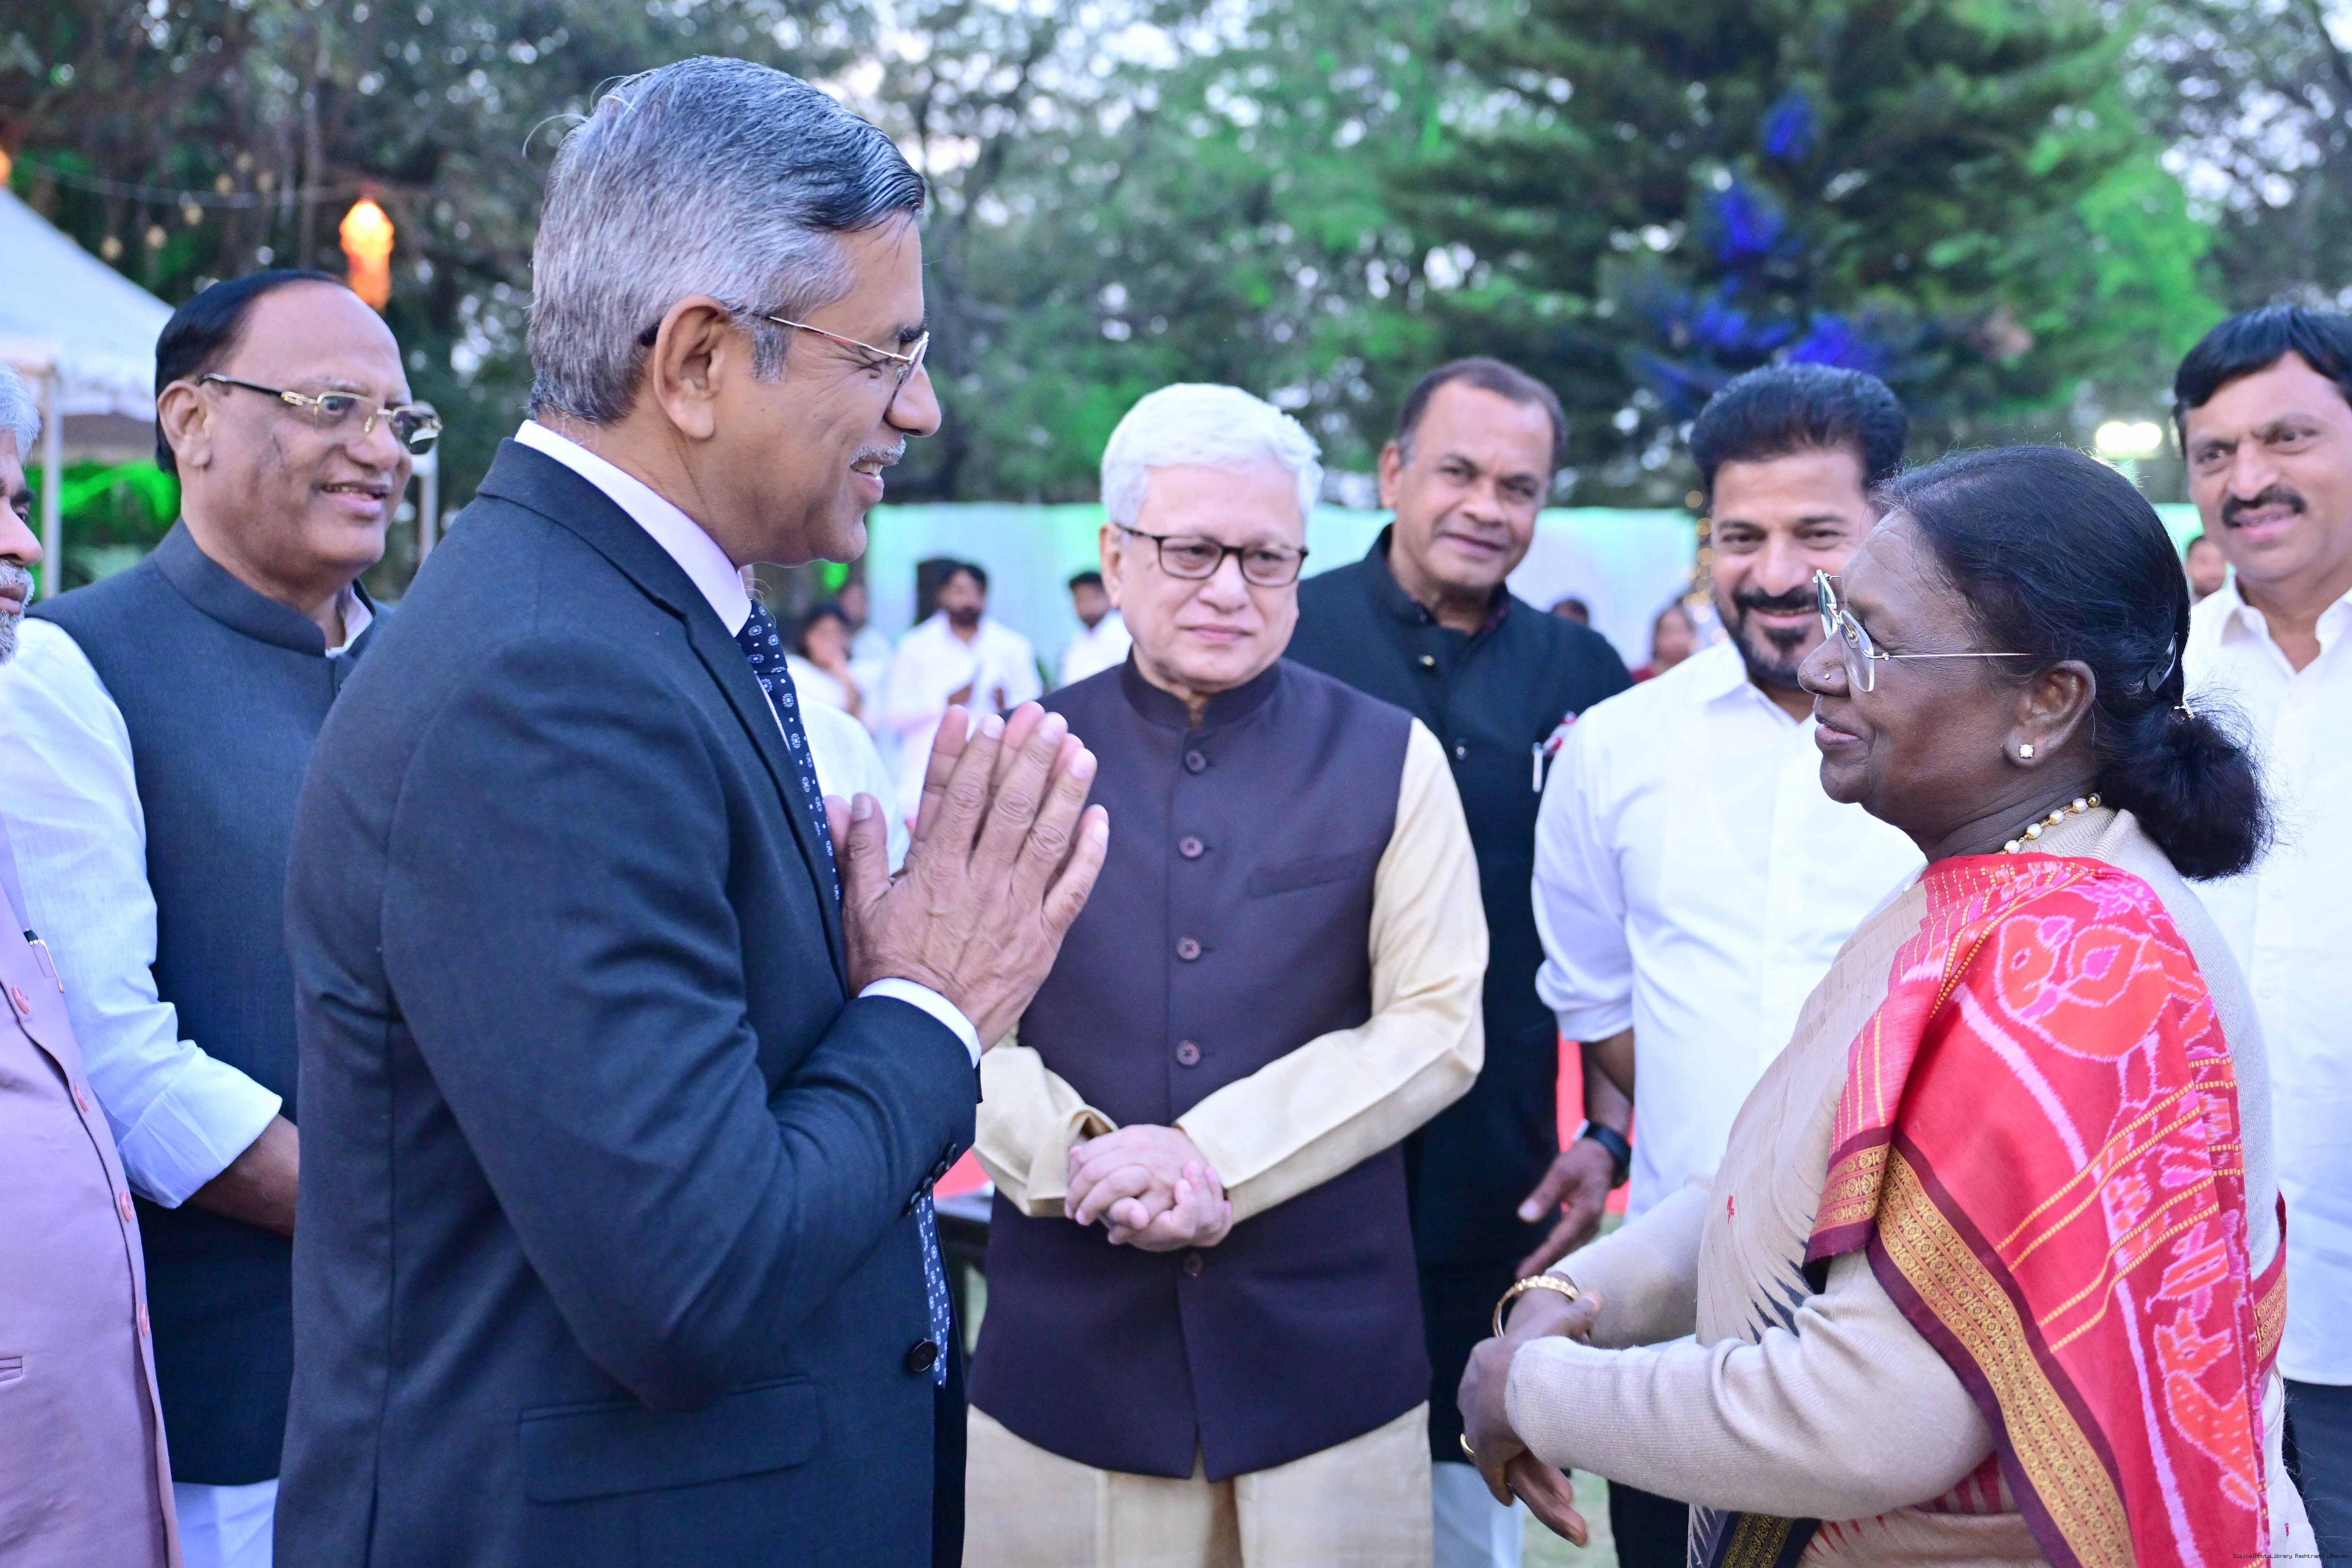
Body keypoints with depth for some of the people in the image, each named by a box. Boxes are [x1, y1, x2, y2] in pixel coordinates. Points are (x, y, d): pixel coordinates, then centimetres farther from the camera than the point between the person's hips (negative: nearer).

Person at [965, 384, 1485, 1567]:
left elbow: (1439, 1027, -2)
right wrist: (1081, 1153, -17)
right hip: (1066, 1339, 0)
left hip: (1326, 1341, 0)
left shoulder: (1393, 760, 3)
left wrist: (1215, 1153, -13)